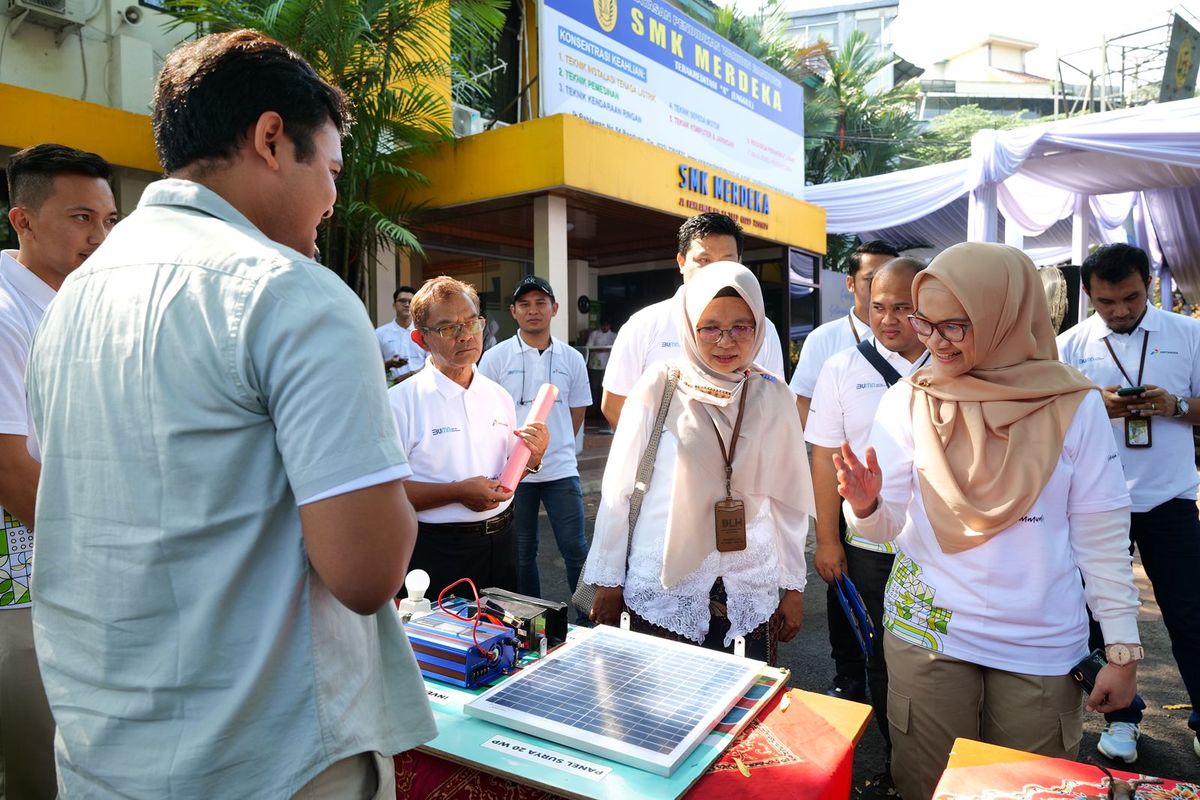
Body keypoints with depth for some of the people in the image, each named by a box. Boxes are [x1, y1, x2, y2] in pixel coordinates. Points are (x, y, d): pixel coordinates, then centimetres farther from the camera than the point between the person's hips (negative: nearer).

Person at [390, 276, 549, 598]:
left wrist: (531, 459, -4)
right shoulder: (401, 401, -12)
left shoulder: (498, 396, 8)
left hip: (501, 543, 6)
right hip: (438, 551, -5)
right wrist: (457, 492, -21)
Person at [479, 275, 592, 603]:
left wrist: (556, 445, 9)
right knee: (522, 554, 12)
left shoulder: (571, 358, 4)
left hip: (561, 469, 1)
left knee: (576, 550, 4)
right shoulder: (496, 357, -2)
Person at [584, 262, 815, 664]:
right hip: (664, 586, -2)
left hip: (750, 589, 2)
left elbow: (789, 496, 6)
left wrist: (794, 586, 9)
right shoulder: (660, 385, -8)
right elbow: (618, 487, -5)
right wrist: (608, 580, -1)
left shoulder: (771, 394, 0)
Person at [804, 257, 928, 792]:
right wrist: (827, 540, -4)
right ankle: (897, 760, 32)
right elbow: (826, 457, -2)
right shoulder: (843, 369, -1)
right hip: (866, 545, 0)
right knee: (879, 660, 11)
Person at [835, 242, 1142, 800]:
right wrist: (865, 507, -28)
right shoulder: (907, 402, -6)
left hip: (1044, 647, 0)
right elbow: (887, 525, -6)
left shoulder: (1074, 406, -7)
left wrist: (1122, 649, 0)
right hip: (927, 633, 0)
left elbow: (1103, 536, -1)